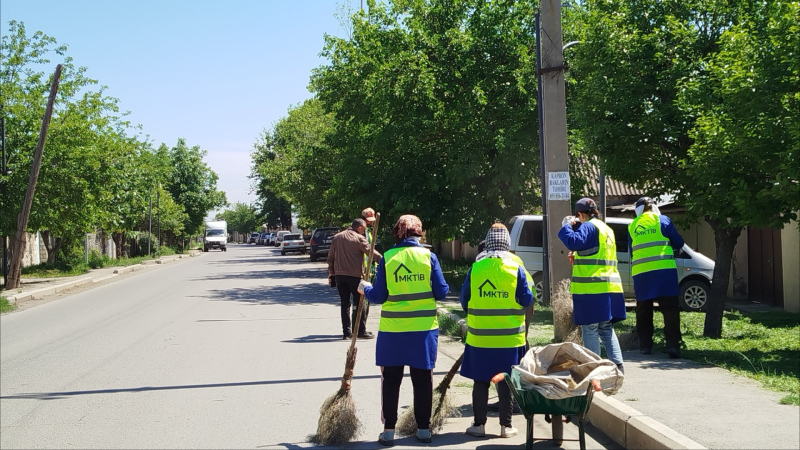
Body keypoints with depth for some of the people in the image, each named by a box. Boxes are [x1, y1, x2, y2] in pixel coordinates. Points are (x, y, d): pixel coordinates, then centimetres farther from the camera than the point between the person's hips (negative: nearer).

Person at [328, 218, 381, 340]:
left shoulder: (337, 238, 8)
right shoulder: (359, 238, -9)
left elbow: (330, 257, 10)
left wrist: (331, 273, 17)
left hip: (339, 275, 5)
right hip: (354, 275, -5)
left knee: (345, 303, 9)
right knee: (360, 303, 5)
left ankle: (346, 332, 9)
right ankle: (361, 331, 5)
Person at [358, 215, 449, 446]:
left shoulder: (387, 258, -5)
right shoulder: (428, 256, -4)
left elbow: (378, 297, -3)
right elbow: (442, 292, -3)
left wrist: (365, 288, 17)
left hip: (393, 330, 0)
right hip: (424, 328, 1)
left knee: (391, 380, 10)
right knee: (423, 379, 11)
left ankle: (388, 430, 11)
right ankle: (424, 428, 18)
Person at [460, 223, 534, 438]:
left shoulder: (475, 268, -4)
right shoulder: (516, 268, -6)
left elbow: (464, 300, 3)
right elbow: (527, 300, -4)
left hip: (479, 336, 1)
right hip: (509, 337, 0)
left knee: (480, 381, 10)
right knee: (506, 382, 8)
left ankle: (479, 424, 14)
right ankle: (506, 426, 12)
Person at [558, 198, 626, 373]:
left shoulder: (589, 226, -7)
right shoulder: (606, 229, 23)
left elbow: (574, 242, -23)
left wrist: (567, 226, -7)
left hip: (591, 287, -9)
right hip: (610, 287, 9)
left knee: (589, 329, -4)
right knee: (606, 329, 15)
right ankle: (618, 364, 9)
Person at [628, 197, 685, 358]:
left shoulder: (632, 227, 14)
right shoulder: (662, 220, 5)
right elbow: (678, 243, 10)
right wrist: (671, 249, 29)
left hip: (640, 272, 3)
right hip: (664, 270, -3)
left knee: (643, 311, 12)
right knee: (670, 309, -2)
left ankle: (645, 345, 10)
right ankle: (672, 345, -12)